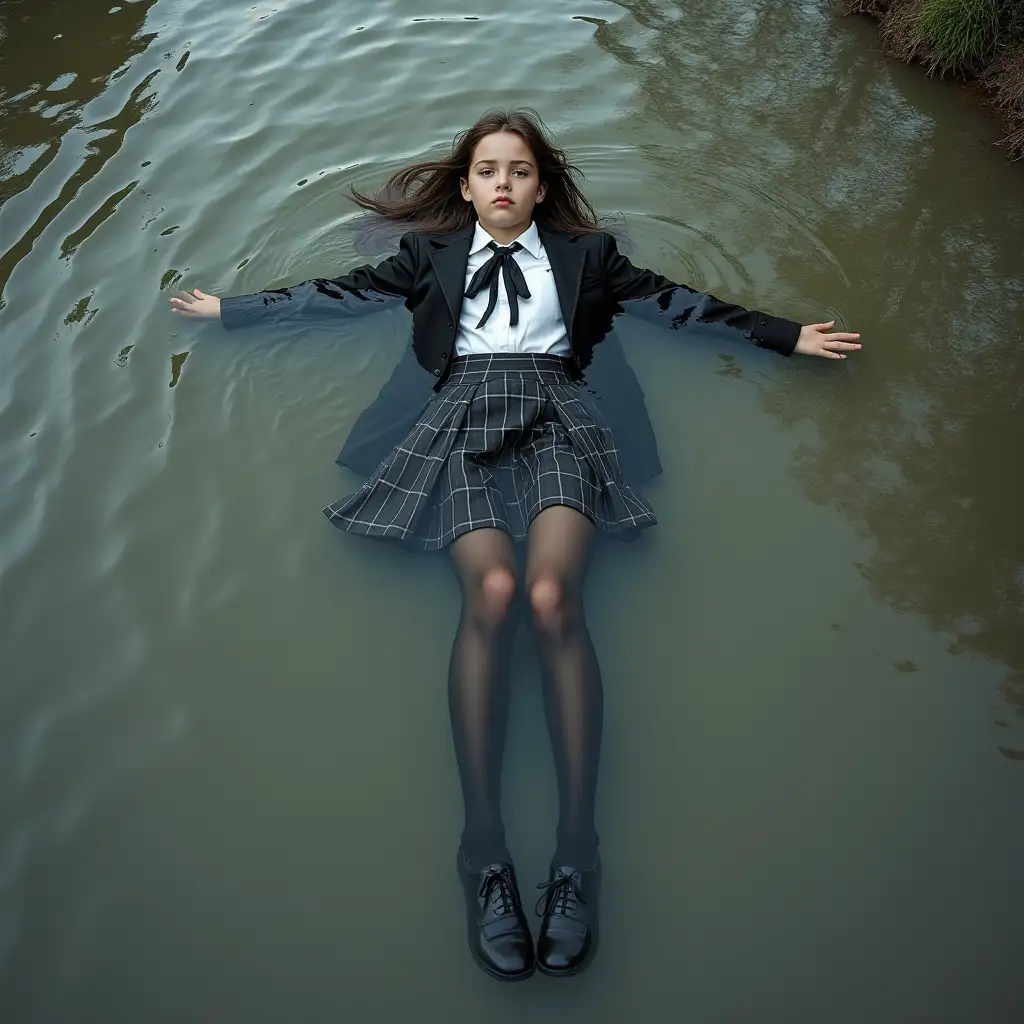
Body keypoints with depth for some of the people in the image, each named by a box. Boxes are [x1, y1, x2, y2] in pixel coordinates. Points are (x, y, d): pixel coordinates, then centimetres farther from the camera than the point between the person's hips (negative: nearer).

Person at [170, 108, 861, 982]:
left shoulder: (583, 251, 25)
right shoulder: (433, 252, 26)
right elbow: (340, 292, 27)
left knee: (551, 595, -30)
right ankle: (485, 852, -30)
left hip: (555, 413, 0)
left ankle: (577, 852, -30)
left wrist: (787, 336, 20)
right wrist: (231, 307, 28)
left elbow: (676, 301, 23)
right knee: (491, 591, -31)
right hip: (465, 414, 0)